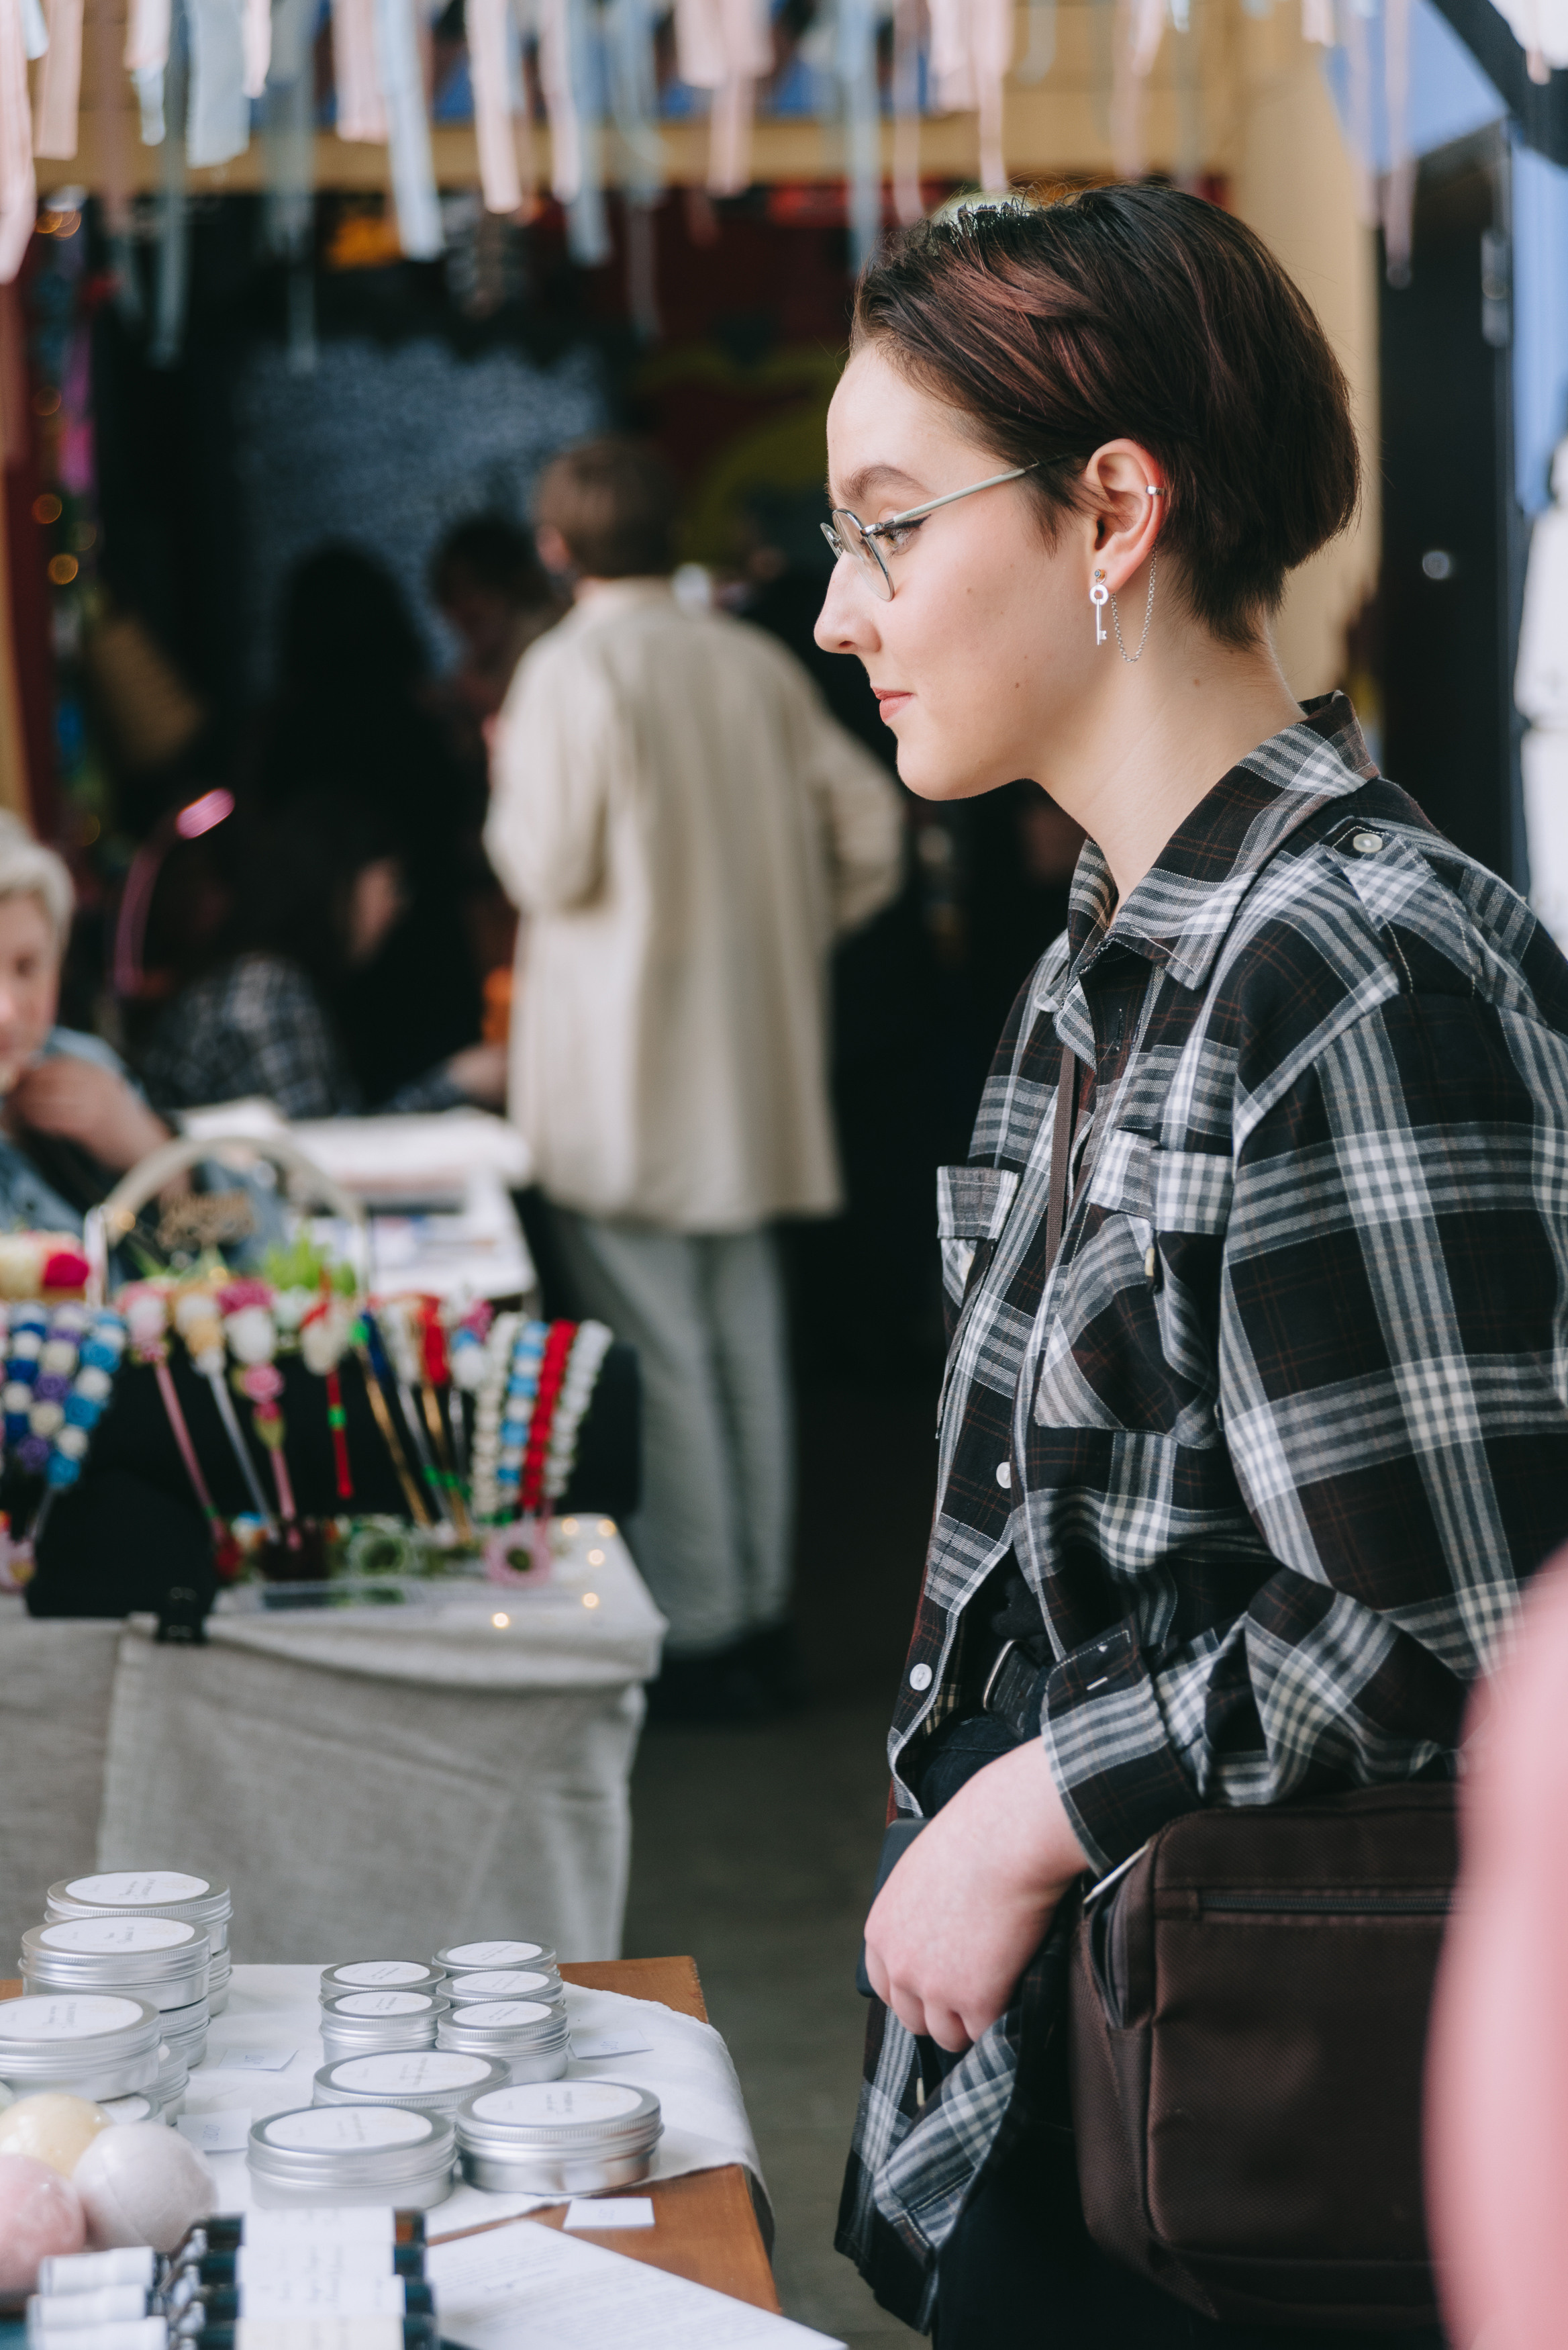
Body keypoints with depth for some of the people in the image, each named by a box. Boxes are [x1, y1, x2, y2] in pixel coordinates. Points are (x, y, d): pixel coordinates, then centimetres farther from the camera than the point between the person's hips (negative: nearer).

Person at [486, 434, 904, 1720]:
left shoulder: (571, 670, -11)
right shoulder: (758, 663, 6)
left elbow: (549, 867, -14)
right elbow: (868, 819, 7)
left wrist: (509, 780, 5)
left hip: (625, 1076, -6)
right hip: (750, 1064, 6)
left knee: (657, 1349, -2)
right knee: (745, 1339, 13)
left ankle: (698, 1631, 0)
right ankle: (761, 1607, 19)